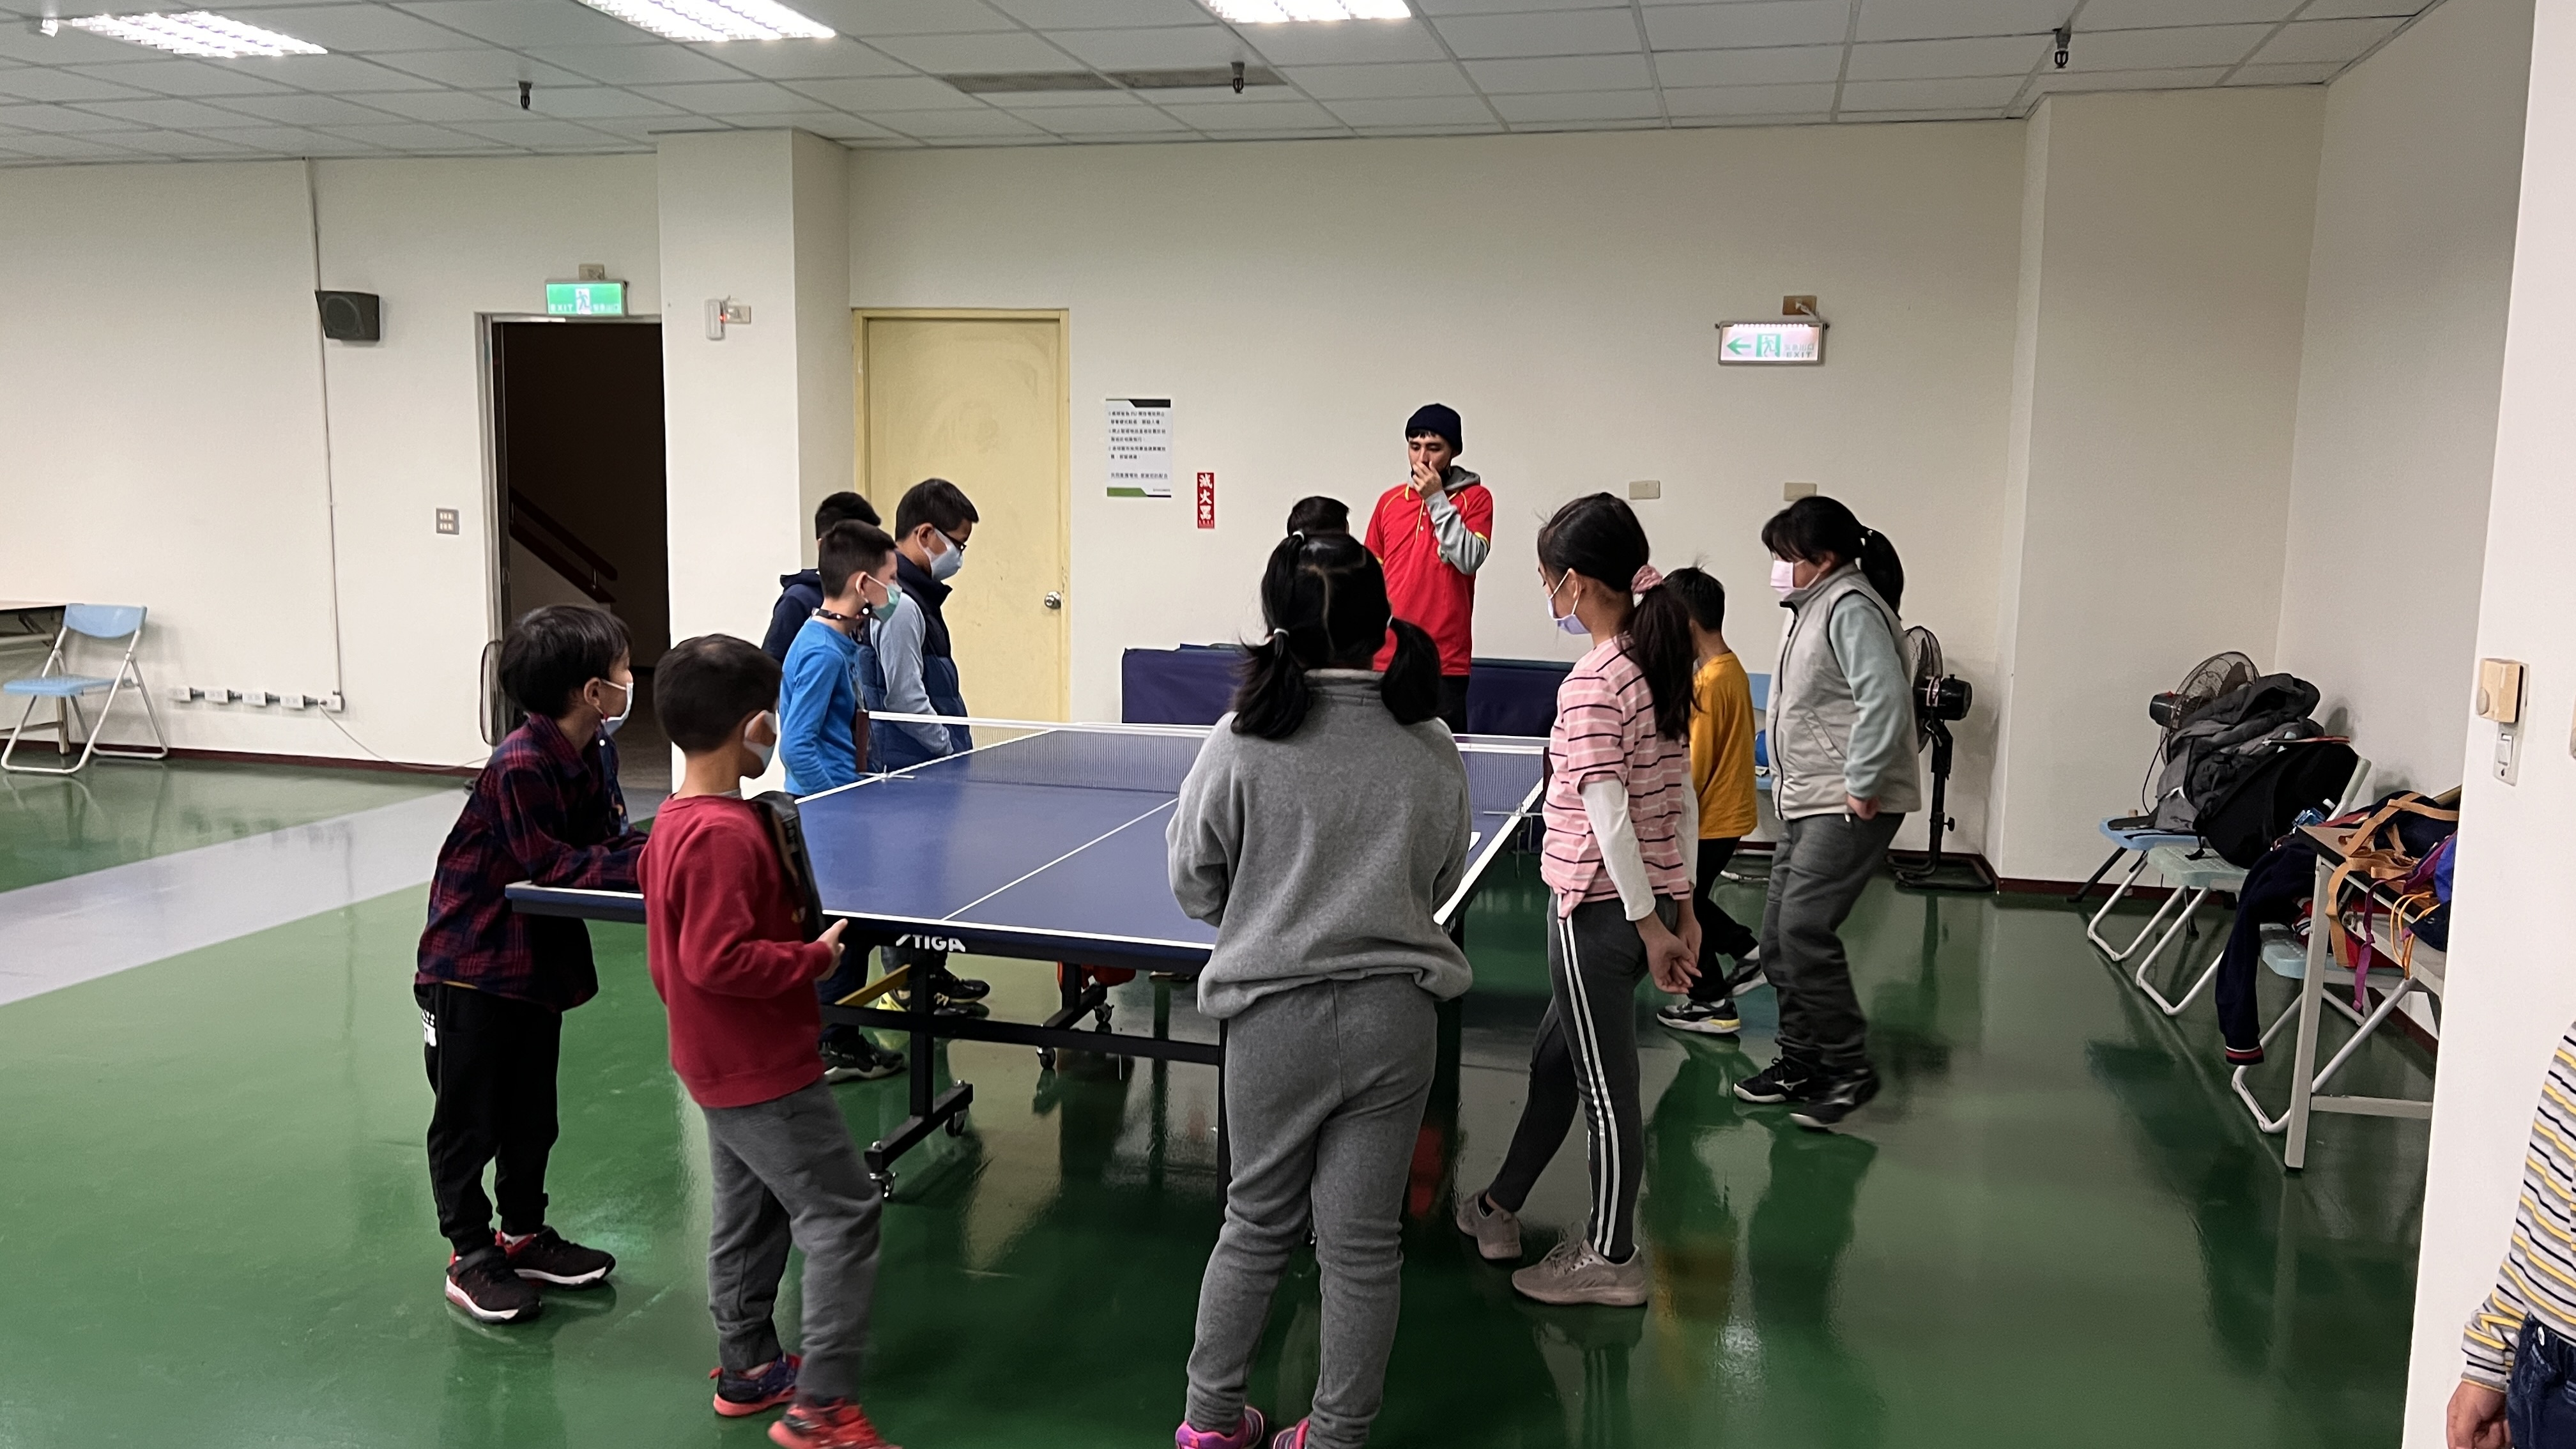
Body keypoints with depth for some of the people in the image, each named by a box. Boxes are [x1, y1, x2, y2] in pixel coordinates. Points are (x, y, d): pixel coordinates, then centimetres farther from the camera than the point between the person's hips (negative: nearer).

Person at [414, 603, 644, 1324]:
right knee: (469, 1117, 5)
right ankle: (470, 1259, 17)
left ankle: (524, 1236, 34)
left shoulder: (594, 754, 2)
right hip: (473, 962, -9)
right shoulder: (520, 766, -26)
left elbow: (608, 841, 4)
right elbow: (553, 865, -26)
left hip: (542, 959, 9)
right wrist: (646, 865, -27)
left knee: (532, 1111, 19)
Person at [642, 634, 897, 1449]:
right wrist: (815, 956, -21)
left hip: (720, 1064, 11)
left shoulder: (675, 818, 6)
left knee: (750, 1213, 22)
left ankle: (748, 1369, 35)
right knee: (843, 1215, -3)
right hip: (764, 1071, -10)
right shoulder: (726, 833, -27)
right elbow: (719, 958, -30)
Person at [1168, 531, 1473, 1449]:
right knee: (1364, 1242, 11)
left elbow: (1195, 887, 0)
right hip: (1396, 1016, 1)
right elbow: (1437, 885, 9)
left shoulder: (1240, 745, -10)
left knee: (1257, 1226, 17)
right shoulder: (1432, 751, -3)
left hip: (1276, 1014, -1)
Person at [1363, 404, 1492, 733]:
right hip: (1385, 658, 4)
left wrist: (1437, 499, -13)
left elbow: (1469, 559, -14)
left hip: (1444, 662, -4)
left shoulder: (1475, 497, 2)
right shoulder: (1389, 501, 13)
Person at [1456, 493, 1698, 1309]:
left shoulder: (1590, 685, -21)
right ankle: (1498, 1213, 39)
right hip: (1652, 900, 9)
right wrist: (1681, 904, 14)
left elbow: (1609, 818, -22)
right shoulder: (1660, 667, 6)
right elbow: (1683, 798, 10)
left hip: (1599, 908, -9)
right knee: (1556, 1055, 22)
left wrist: (1648, 923, -15)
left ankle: (1612, 1259, 22)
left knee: (1606, 1088, 6)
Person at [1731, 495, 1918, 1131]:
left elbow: (1885, 701, -25)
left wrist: (1862, 785, -22)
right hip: (1805, 802, 11)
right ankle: (1801, 1060, 23)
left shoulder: (1851, 608, -15)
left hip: (1851, 806, -11)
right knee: (1779, 936, 10)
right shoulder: (1811, 608, 18)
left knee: (1804, 929, -16)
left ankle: (1850, 1069, -2)